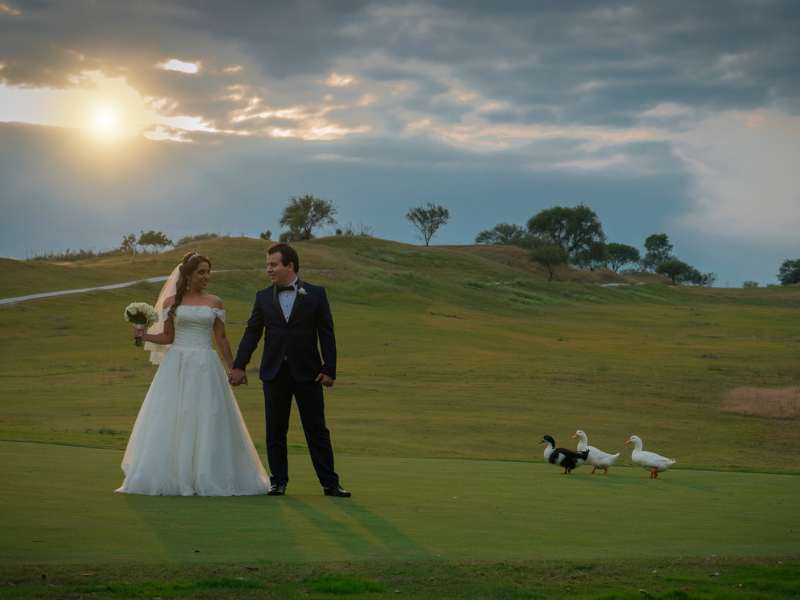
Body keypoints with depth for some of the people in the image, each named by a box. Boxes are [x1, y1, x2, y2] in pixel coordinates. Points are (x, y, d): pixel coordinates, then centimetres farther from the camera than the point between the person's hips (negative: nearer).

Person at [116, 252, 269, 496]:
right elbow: (168, 337, 6)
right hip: (177, 366, 0)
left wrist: (233, 368, 7)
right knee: (170, 422, -3)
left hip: (205, 367, 0)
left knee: (207, 422, -2)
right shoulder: (171, 301, 5)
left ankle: (209, 478, 7)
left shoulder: (215, 303, 6)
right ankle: (169, 477, 5)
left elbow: (221, 339, 8)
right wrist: (142, 336, -8)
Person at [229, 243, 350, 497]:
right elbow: (252, 333, 8)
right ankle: (278, 481, 14)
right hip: (274, 372, 2)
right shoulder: (263, 297, 7)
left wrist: (329, 369, -8)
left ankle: (330, 483, 6)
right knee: (275, 431, 6)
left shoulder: (316, 294, 0)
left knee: (317, 430, 1)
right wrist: (239, 365, 2)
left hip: (307, 372, -2)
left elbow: (326, 333, -2)